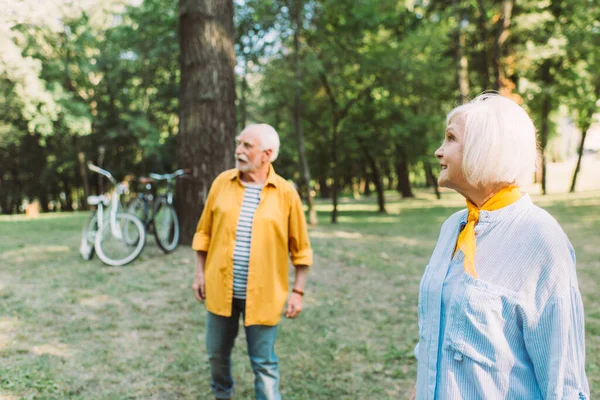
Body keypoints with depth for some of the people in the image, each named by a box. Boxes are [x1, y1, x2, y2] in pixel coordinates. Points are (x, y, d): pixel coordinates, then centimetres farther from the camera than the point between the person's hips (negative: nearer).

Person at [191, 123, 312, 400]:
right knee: (217, 354, 20)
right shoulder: (222, 182, 0)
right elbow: (204, 233, 8)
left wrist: (298, 291, -4)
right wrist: (200, 274, 5)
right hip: (221, 290, 4)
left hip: (262, 296, -3)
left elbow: (300, 249, -2)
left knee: (264, 364, 6)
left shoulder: (285, 193, -7)